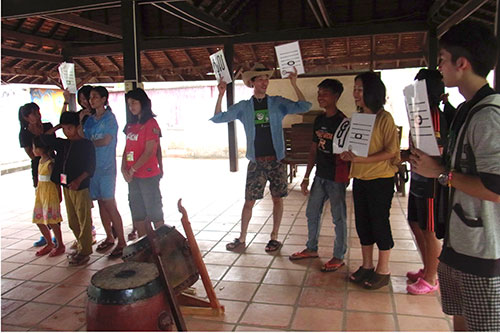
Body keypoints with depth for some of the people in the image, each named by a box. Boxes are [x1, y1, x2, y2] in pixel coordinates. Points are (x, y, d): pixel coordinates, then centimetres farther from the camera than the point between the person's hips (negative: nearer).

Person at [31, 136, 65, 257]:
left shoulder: (50, 163, -16)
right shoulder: (41, 161, 10)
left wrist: (59, 196, -14)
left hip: (50, 193, -9)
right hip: (40, 193, 9)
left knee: (52, 221, -6)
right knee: (39, 220, 11)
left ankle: (60, 245, 8)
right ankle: (50, 244, 24)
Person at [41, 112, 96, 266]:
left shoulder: (86, 145, -7)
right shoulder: (63, 144, 13)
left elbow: (91, 167, -12)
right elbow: (45, 138, 19)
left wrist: (78, 180, -22)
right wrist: (57, 127, 14)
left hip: (80, 187, -7)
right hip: (66, 186, 7)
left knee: (83, 220, -3)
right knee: (72, 221, 13)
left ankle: (84, 251, 3)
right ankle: (81, 247, 26)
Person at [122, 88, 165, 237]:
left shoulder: (150, 123, -9)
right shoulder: (131, 124, 14)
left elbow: (149, 152, -15)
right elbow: (127, 148, 12)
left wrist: (132, 169, -13)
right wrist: (124, 169, -3)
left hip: (148, 175, -8)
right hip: (133, 177, 8)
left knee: (154, 212, 0)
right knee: (138, 215, 13)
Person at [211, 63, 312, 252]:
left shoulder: (277, 103, 5)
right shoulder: (243, 107, 7)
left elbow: (304, 107, -3)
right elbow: (218, 118, 6)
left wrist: (294, 85, -12)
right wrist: (221, 95, -5)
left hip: (276, 160, 0)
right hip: (256, 162, 0)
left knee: (277, 199, 6)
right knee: (249, 201, 2)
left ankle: (274, 238, 20)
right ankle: (242, 239, 16)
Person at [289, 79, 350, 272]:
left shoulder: (342, 122, -13)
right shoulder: (319, 120, 8)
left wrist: (346, 177, -19)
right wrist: (306, 177, 12)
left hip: (336, 177, -7)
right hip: (320, 175, 8)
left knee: (339, 217, 5)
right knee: (312, 213, 16)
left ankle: (339, 257, 20)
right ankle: (311, 249, 34)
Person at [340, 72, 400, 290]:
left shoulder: (384, 118, -11)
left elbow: (391, 151, -17)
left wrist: (361, 159, -24)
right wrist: (348, 154, -2)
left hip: (381, 179, -7)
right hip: (360, 178, 7)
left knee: (379, 223, 2)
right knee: (362, 223, 13)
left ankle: (383, 271, 18)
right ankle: (367, 266, 28)